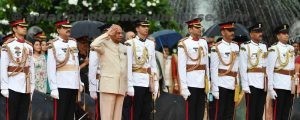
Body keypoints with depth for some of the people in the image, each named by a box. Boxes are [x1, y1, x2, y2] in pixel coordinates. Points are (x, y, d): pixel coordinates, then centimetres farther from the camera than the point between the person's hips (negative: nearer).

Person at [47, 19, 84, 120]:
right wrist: (53, 88, -14)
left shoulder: (73, 43, 13)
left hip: (74, 85, 6)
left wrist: (79, 82, 17)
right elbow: (51, 68, -10)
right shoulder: (54, 45, -6)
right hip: (61, 86, -6)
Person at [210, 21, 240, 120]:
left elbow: (237, 67, 15)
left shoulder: (236, 46, 11)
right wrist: (215, 89, -13)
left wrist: (237, 84, 10)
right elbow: (214, 69, -9)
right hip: (221, 85, -6)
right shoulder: (217, 47, -7)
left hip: (233, 85, 6)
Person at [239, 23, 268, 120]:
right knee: (251, 111, -4)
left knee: (260, 111, 8)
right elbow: (243, 67, -10)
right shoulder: (245, 47, -6)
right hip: (252, 83, -6)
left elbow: (267, 65, 16)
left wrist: (268, 83, 11)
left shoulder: (264, 47, 14)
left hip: (263, 83, 6)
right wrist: (245, 85, -15)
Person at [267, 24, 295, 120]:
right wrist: (270, 88, -13)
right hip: (279, 85, -6)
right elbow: (269, 70, -9)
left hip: (290, 85, 6)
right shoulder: (274, 49, -6)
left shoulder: (291, 49, 13)